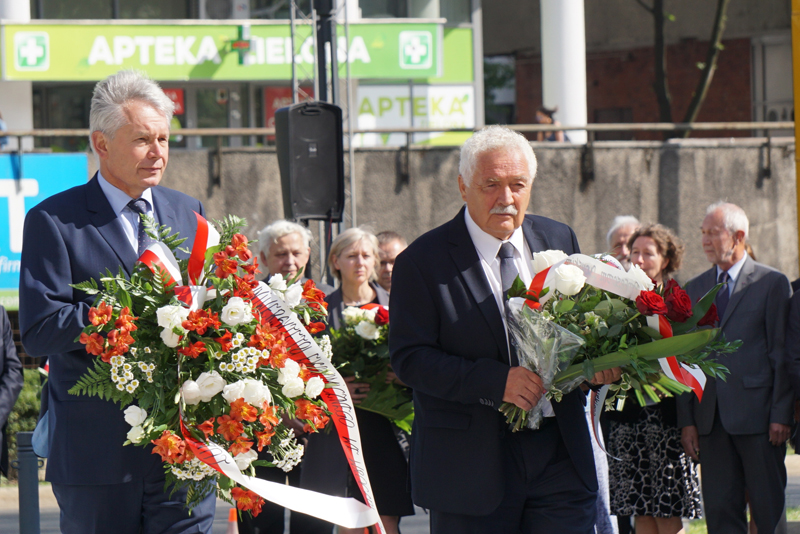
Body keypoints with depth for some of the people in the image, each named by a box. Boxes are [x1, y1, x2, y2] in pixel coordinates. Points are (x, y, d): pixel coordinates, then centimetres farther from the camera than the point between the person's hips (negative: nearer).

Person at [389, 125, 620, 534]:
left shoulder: (559, 240, 10)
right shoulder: (422, 262, -5)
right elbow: (409, 359, -11)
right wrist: (495, 381, -23)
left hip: (560, 454, 3)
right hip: (472, 464, -3)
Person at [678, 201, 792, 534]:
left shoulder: (772, 283, 1)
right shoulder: (694, 290, 15)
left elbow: (782, 353, -3)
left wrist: (781, 415, -9)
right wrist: (686, 420, 5)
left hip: (757, 417, -4)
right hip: (711, 418, 4)